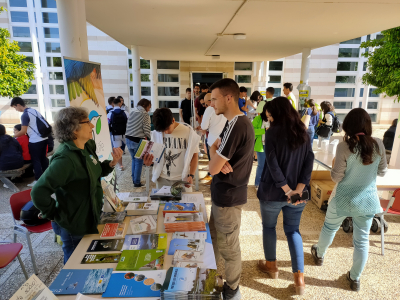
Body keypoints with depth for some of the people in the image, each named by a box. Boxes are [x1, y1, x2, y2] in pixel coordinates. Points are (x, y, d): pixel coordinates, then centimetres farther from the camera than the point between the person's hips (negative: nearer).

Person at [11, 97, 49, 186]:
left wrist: (13, 136, 2)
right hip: (44, 138, 8)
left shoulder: (24, 115, -13)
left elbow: (23, 131, -14)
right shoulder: (34, 110, 11)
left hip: (35, 141, -8)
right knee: (43, 158, 17)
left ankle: (38, 180, 10)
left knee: (36, 160, 3)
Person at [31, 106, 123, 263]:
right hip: (74, 226, -8)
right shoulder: (65, 158, -30)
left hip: (88, 219, 8)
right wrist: (53, 214, -18)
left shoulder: (88, 147, -2)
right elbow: (38, 192, -32)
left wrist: (112, 162, -7)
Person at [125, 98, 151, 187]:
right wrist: (147, 139, 3)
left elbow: (128, 126, 11)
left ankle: (134, 179, 30)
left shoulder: (132, 112, 12)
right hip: (138, 141, -7)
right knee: (139, 161, 4)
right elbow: (146, 129, -13)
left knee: (134, 159, 21)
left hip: (128, 139, 7)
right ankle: (137, 182, 10)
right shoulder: (145, 114, -9)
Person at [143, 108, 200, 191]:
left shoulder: (188, 131, -9)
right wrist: (148, 161, -13)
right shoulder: (155, 133, 0)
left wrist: (191, 175, -12)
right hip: (162, 179, 2)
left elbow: (195, 155, -2)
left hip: (182, 178, -2)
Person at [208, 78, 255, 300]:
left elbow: (212, 168, -25)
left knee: (228, 247, 11)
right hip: (224, 192, 10)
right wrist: (219, 159, -14)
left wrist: (213, 149, -7)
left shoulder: (235, 126, -26)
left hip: (227, 196, -10)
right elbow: (218, 148, 8)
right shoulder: (239, 122, 8)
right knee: (214, 237, 24)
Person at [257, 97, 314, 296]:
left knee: (268, 227, 19)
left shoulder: (272, 132, -12)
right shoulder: (303, 133, 4)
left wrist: (286, 189, -15)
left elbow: (272, 164, -19)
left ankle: (271, 265, 34)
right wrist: (298, 189, -9)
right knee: (293, 230, 17)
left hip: (273, 192, -4)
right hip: (297, 193, 5)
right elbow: (309, 161, -3)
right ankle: (299, 277, 15)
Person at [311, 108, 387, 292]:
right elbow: (382, 172, 5)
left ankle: (319, 255, 46)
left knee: (329, 228, 22)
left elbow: (336, 177, -14)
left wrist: (334, 164, 4)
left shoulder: (344, 146, -20)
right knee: (362, 239, 15)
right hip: (368, 199, 3)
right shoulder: (378, 145, -8)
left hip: (344, 199, -2)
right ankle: (355, 279, 30)